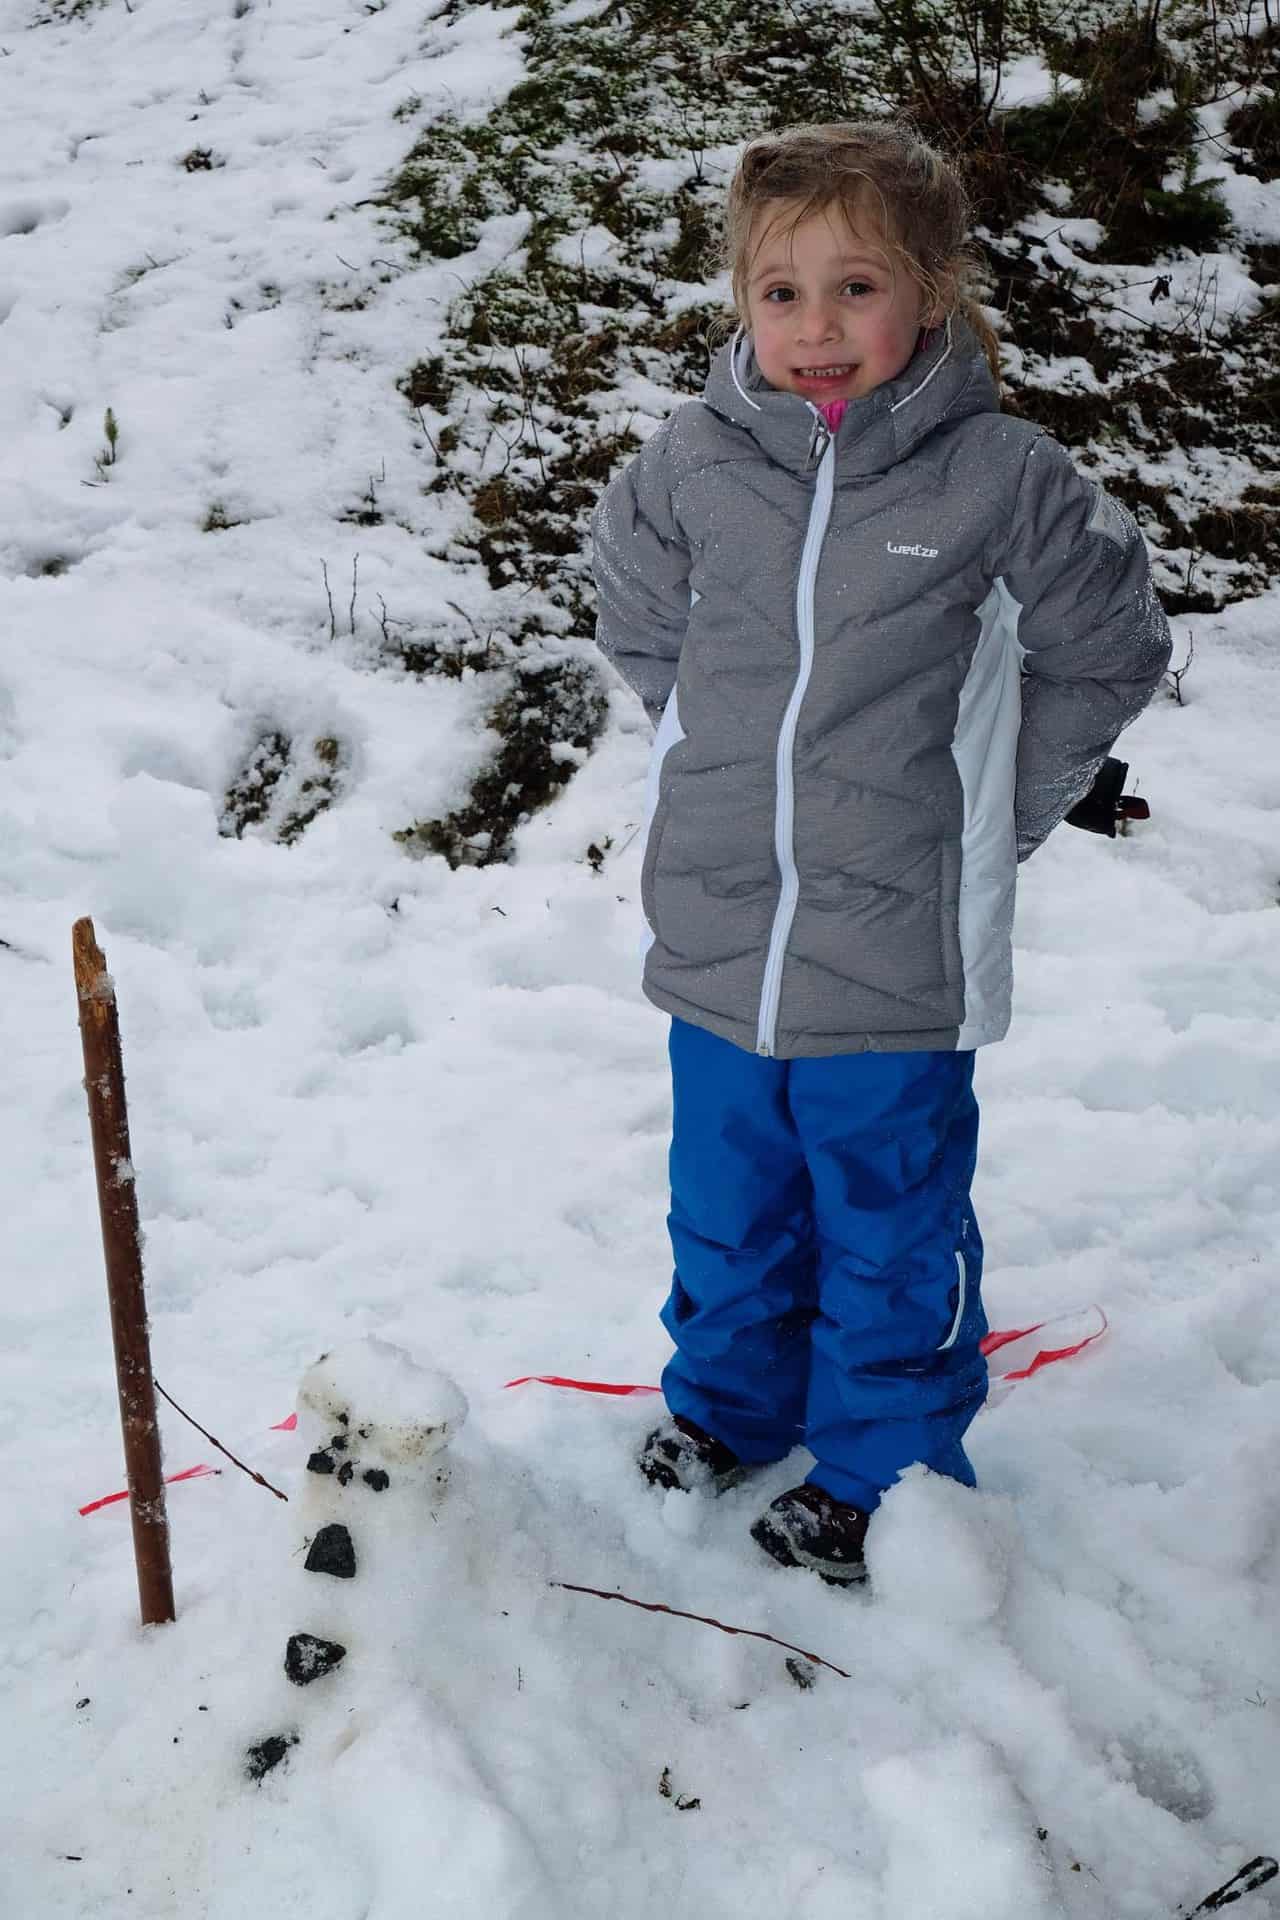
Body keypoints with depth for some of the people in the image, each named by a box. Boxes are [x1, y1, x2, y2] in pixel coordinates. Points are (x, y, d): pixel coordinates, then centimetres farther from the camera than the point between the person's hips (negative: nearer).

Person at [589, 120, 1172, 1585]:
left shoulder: (1000, 479, -14)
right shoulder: (692, 464, -6)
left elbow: (1109, 651, 1)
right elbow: (638, 614, 15)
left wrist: (992, 803, 1)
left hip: (897, 956, -3)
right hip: (715, 934, 3)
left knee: (891, 1223, 14)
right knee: (728, 1202, 22)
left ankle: (884, 1465, 35)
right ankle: (730, 1396, 47)